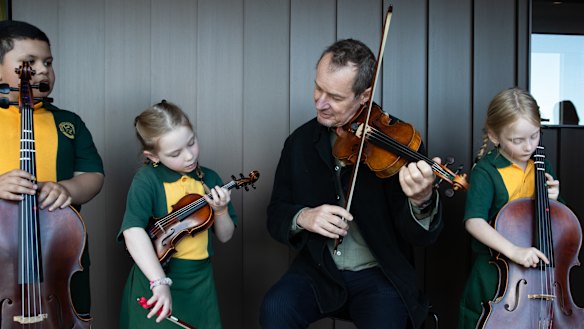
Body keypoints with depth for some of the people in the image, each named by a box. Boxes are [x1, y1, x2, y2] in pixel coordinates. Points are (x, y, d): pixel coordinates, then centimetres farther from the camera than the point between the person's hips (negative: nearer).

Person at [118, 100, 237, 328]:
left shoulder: (210, 179, 3)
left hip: (200, 282, 4)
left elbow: (225, 236, 9)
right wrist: (159, 282, -34)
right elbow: (132, 231, -26)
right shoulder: (147, 179, -11)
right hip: (155, 278, -4)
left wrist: (221, 210, -10)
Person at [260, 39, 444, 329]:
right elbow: (276, 215, 6)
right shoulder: (300, 142, 1)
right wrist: (302, 217, -17)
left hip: (380, 275, -2)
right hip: (318, 271, 2)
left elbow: (424, 236, -14)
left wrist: (421, 201, -37)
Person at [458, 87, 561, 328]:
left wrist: (551, 198, -7)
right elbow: (474, 221, -28)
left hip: (536, 266, 5)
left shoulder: (542, 167, 2)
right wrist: (513, 250, -38)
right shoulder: (486, 171, -16)